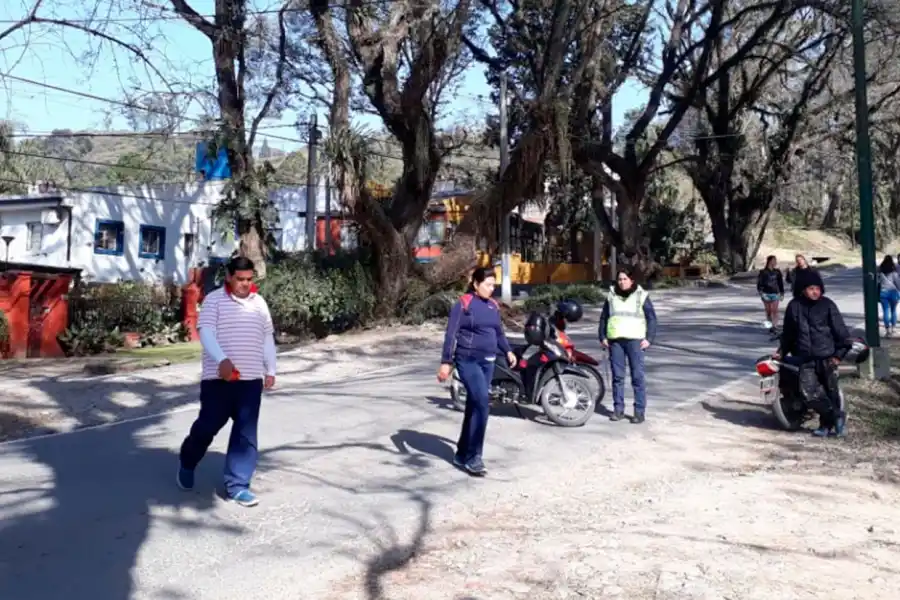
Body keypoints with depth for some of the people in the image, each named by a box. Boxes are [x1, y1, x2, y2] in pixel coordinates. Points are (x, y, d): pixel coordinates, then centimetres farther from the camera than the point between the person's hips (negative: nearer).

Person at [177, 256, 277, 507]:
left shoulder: (259, 302, 12)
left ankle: (237, 485, 9)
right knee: (208, 425, 4)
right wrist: (222, 360, -29)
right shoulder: (214, 300, -2)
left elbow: (267, 338, 18)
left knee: (246, 433, 1)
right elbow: (206, 333, -14)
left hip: (251, 379, 4)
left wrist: (270, 370, 13)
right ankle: (187, 463, 33)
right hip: (218, 377, -4)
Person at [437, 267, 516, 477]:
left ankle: (462, 454, 21)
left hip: (487, 362, 7)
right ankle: (473, 457, -11)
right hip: (468, 360, -7)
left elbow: (499, 332, 23)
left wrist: (508, 351, 10)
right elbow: (451, 334, -11)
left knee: (474, 406, 10)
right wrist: (446, 362, -17)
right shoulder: (463, 304, -8)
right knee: (482, 403, -18)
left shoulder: (493, 305, 12)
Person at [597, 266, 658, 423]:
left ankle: (640, 411, -2)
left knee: (637, 376, -5)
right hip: (615, 341, 3)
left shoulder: (641, 296, 4)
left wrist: (649, 339, -6)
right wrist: (602, 337, 9)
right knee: (617, 376, 5)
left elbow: (652, 318, 4)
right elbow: (603, 317, 19)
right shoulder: (611, 296, 13)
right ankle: (618, 409, 12)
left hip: (635, 340, -3)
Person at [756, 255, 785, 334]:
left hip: (775, 293, 1)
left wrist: (782, 293, 14)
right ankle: (770, 325, 16)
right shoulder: (763, 272, 0)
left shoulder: (777, 272, 8)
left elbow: (781, 283, 14)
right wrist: (760, 292, -12)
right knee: (768, 311, 4)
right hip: (766, 294, -1)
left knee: (775, 310, -11)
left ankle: (775, 326, -14)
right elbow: (759, 282, -1)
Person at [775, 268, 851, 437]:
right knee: (807, 392, -10)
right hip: (806, 359, 2)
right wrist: (782, 352, 13)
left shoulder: (827, 305, -4)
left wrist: (839, 353, -8)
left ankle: (827, 423, 26)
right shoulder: (794, 306, 5)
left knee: (831, 392, 6)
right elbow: (788, 332, 15)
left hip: (826, 357, -2)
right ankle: (837, 415, 9)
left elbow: (840, 330, -3)